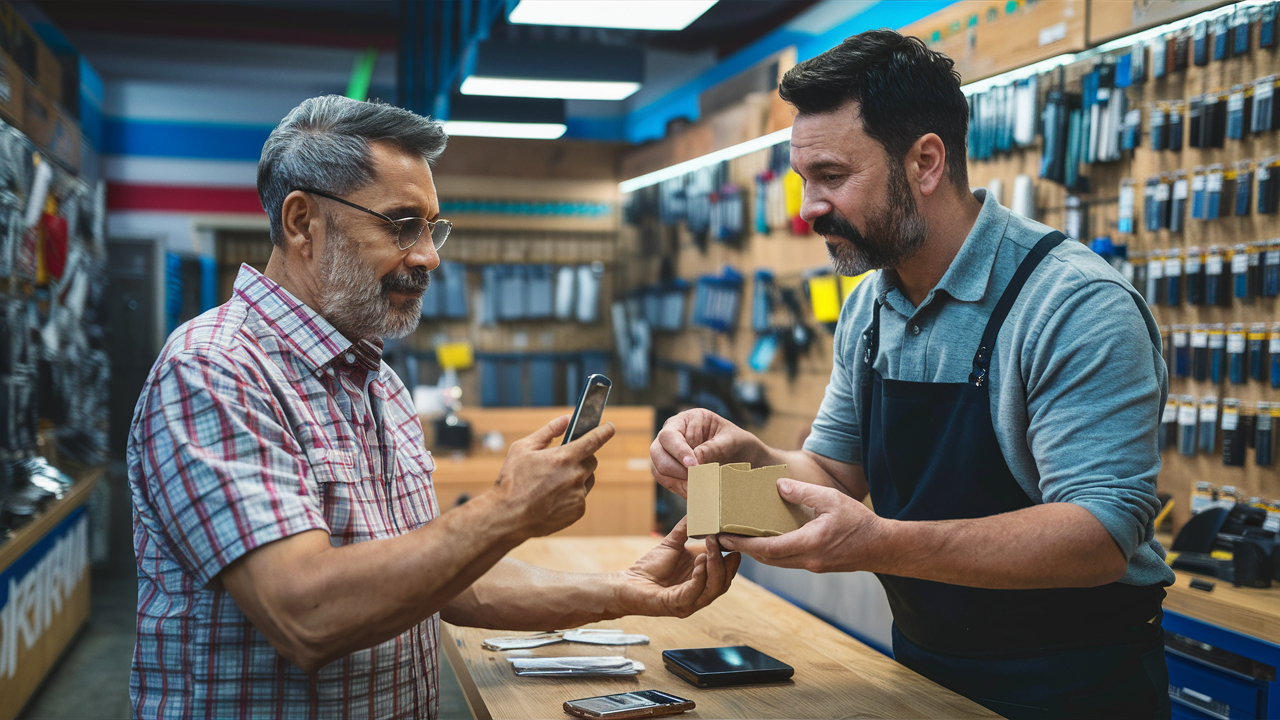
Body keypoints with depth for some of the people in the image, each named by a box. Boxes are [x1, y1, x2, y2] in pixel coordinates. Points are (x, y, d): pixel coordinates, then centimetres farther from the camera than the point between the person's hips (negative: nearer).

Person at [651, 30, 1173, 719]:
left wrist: (882, 544, -37)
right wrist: (752, 459, -13)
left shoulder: (1078, 307, -21)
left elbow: (1102, 537, -27)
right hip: (921, 664, 6)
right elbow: (837, 472, 9)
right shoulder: (866, 307, 4)